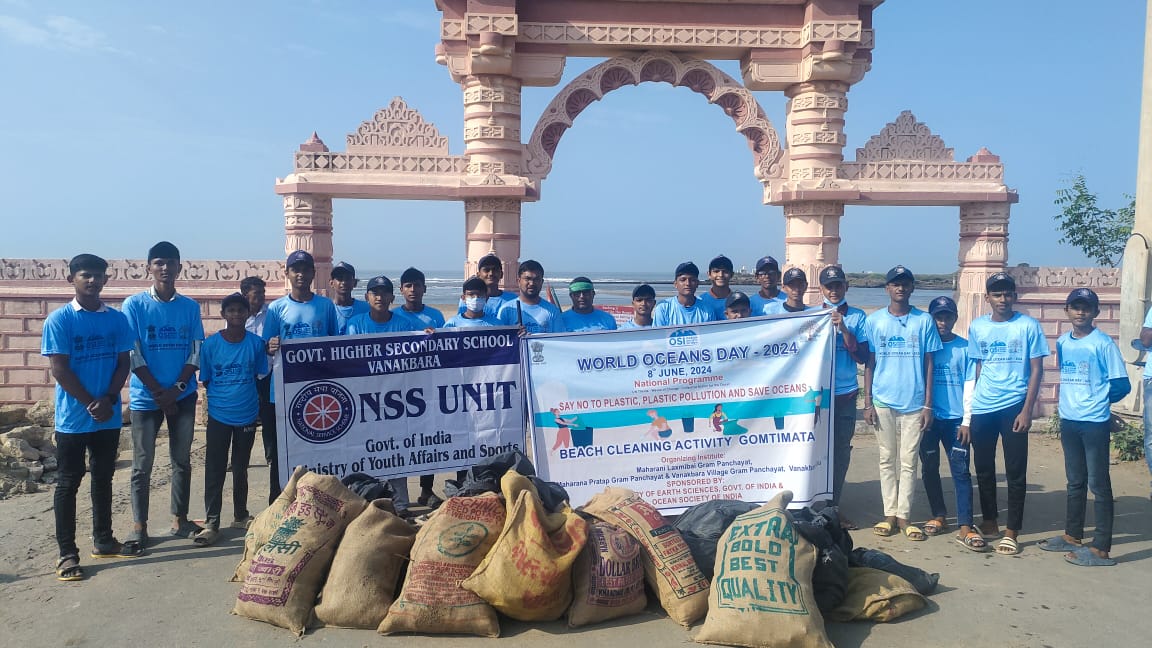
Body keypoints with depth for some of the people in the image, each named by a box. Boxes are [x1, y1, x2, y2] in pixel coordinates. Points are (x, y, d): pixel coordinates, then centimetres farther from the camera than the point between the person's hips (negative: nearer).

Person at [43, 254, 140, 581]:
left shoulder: (117, 318, 4)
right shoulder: (59, 319, -7)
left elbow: (124, 363, 4)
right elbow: (59, 369, -10)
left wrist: (108, 400, -11)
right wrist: (91, 404, -12)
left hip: (109, 415, 4)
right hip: (73, 417, -4)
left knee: (103, 477, 14)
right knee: (69, 482, 3)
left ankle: (103, 540, 26)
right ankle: (67, 553, 10)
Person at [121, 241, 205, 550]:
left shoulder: (190, 307, 4)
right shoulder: (134, 305, -4)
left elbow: (196, 352, 3)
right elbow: (133, 355, -7)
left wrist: (177, 388, -8)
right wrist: (159, 392, -11)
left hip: (184, 395, 3)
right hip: (145, 396, -3)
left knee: (182, 460, 10)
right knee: (142, 464, 3)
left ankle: (179, 520, 21)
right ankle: (139, 526, 13)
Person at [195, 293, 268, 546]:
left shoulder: (256, 343, -4)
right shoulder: (210, 344, -6)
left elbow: (261, 377, 5)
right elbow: (205, 381, 3)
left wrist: (254, 402, 1)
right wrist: (221, 397, -1)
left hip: (247, 416, 1)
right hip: (219, 416, -1)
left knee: (241, 468, 14)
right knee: (214, 470, -1)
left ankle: (240, 516, 28)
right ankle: (211, 523, 7)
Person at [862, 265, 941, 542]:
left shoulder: (924, 321, 2)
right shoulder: (874, 320, 4)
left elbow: (928, 364, 4)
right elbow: (869, 363, 6)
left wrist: (928, 404, -1)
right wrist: (867, 402, 0)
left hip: (914, 402, 0)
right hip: (883, 401, 1)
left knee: (909, 461, 4)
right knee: (887, 460, 7)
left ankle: (904, 515, 12)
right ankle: (889, 514, 15)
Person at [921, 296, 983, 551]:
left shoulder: (965, 347, 3)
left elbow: (969, 385, 2)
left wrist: (967, 419, -3)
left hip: (956, 418, -1)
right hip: (929, 417, 1)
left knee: (961, 470, -6)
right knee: (929, 468, 9)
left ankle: (965, 527, -6)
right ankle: (939, 516, 24)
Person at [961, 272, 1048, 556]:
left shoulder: (1028, 326, -1)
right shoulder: (977, 327, 7)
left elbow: (1036, 370, -1)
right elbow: (976, 370, 11)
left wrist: (1027, 410, -10)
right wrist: (966, 414, 8)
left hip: (1013, 406, -3)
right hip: (981, 408, 3)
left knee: (1015, 471, 2)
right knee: (983, 468, 11)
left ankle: (1011, 532, 10)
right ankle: (989, 522, 27)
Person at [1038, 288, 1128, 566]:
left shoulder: (1103, 343, -10)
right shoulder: (1062, 342, 8)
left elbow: (1121, 385, -9)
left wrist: (1097, 401, 2)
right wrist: (1071, 401, 7)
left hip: (1095, 423, -6)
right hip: (1068, 421, 6)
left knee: (1098, 484, -1)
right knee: (1075, 482, 17)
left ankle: (1101, 549, 3)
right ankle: (1073, 535, 29)